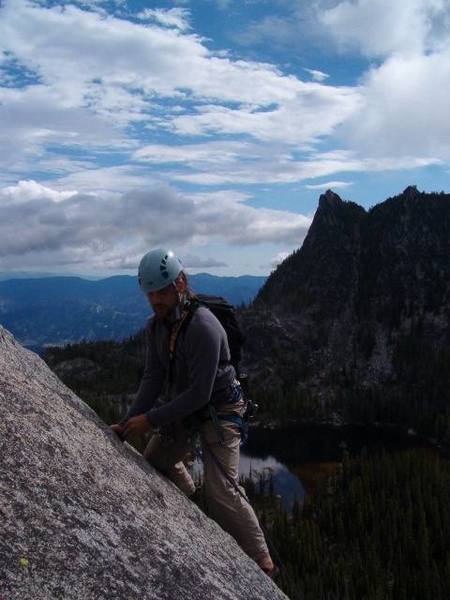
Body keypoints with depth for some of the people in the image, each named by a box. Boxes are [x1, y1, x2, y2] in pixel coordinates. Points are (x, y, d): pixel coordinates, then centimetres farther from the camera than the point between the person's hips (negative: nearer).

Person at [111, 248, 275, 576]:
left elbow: (199, 394, -30)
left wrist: (151, 419, -26)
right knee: (155, 460, 21)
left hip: (218, 410, -8)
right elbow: (153, 377, -3)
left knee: (222, 490, -15)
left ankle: (262, 562, 3)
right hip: (184, 407, 9)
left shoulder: (203, 327, -31)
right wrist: (129, 420, -14)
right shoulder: (155, 326, -5)